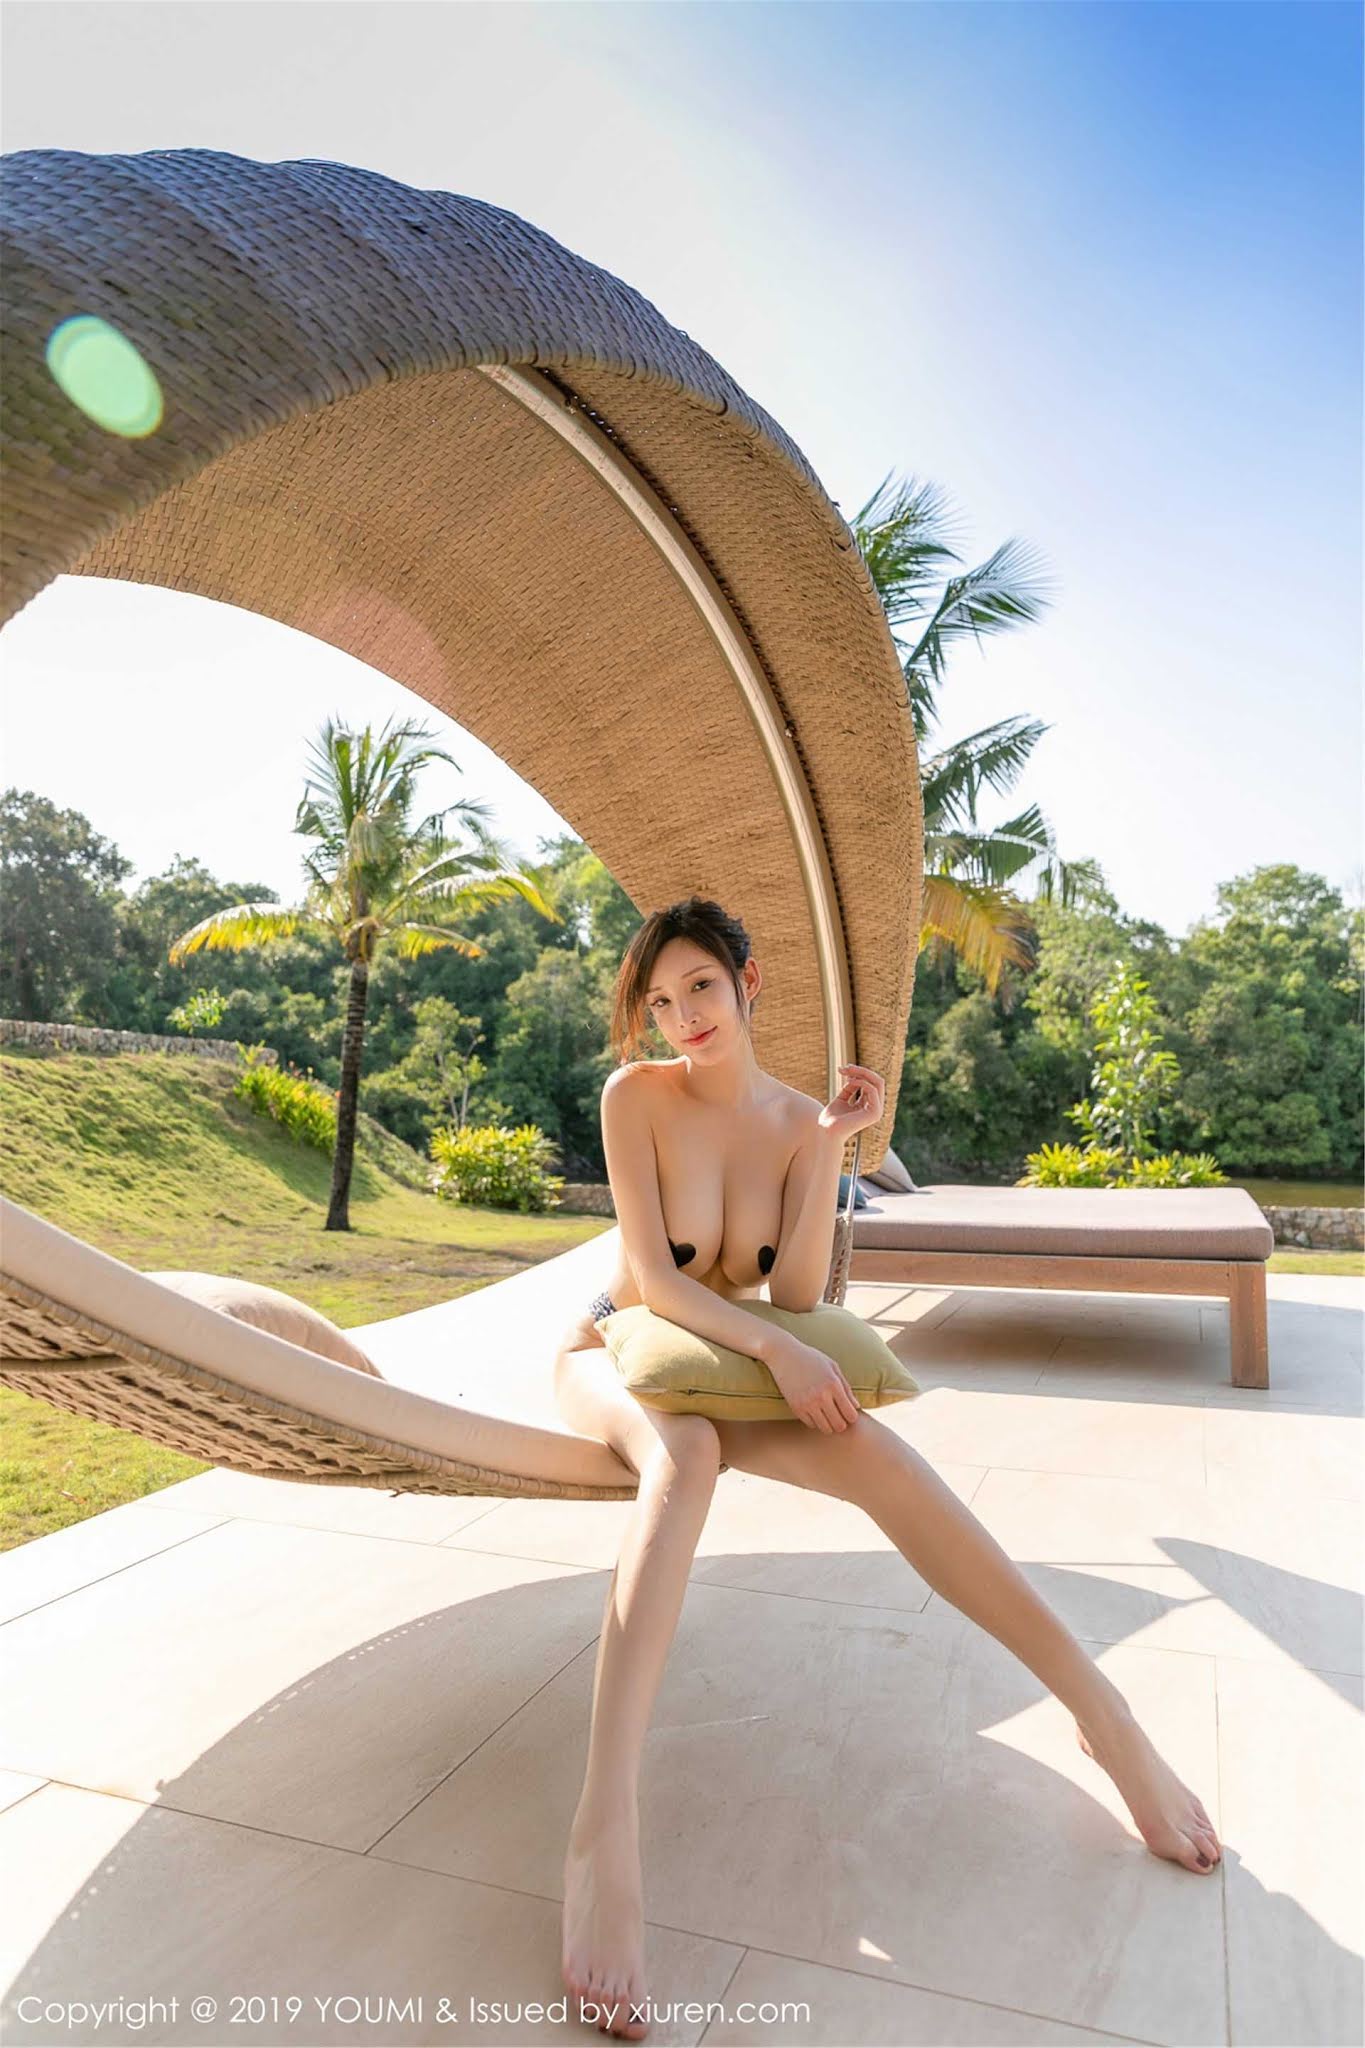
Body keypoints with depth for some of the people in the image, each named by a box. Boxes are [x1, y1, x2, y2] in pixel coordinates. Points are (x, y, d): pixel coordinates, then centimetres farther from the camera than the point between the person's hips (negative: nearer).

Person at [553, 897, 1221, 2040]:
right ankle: (606, 1838, -47)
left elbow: (795, 1297, -11)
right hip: (615, 1355, -2)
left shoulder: (797, 1119, -4)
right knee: (685, 1451, -38)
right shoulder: (637, 1095, -13)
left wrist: (828, 1148, -20)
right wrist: (776, 1350, -28)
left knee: (866, 1445, -27)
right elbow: (652, 1275, -17)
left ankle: (1101, 1709, -18)